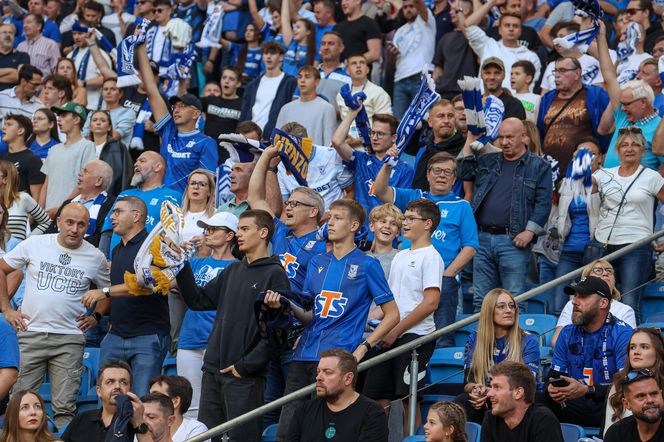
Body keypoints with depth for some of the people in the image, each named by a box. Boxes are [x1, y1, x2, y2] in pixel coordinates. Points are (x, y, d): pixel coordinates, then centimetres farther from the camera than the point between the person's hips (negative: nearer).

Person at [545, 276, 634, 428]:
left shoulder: (623, 334, -6)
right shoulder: (567, 334, 12)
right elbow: (554, 376, 11)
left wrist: (587, 390, -27)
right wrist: (552, 390, -15)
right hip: (573, 408, 4)